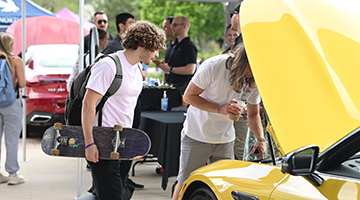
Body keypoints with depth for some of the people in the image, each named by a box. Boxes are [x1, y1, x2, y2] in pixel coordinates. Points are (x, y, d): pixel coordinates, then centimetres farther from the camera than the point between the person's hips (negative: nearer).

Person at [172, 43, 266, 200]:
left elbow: (253, 114, 6)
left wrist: (260, 138, -13)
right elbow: (189, 96, -15)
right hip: (197, 136, -4)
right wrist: (220, 109, -26)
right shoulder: (214, 66, -22)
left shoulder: (255, 81, -7)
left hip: (226, 140, 4)